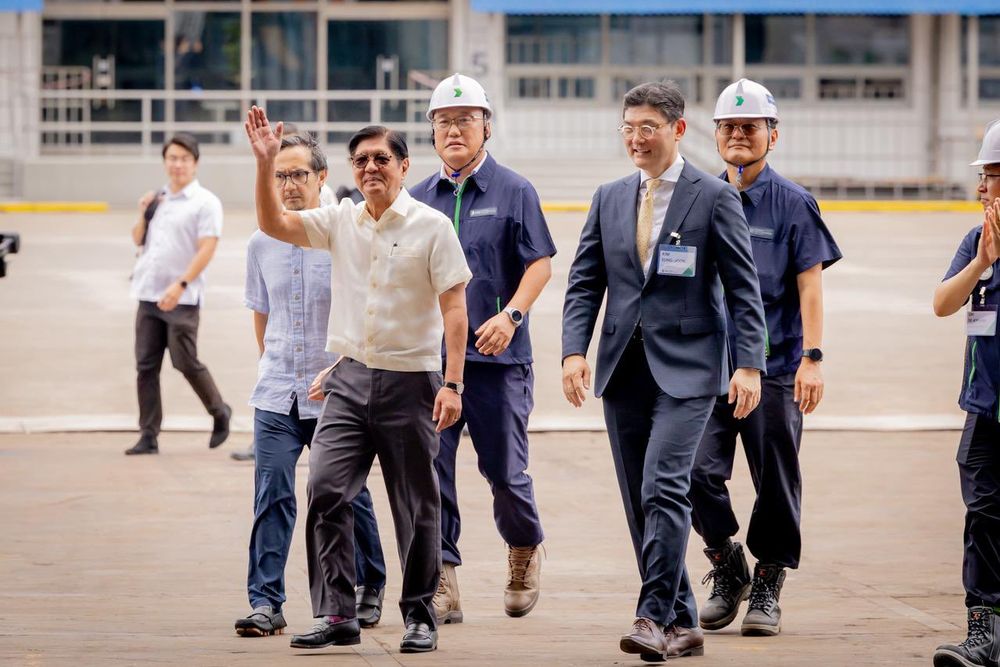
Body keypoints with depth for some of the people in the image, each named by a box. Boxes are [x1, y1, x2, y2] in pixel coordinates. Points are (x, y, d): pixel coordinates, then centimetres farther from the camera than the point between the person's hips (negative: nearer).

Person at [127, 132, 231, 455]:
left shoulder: (205, 202, -5)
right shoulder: (157, 199, 15)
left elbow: (206, 249, -13)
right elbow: (138, 240, 22)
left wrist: (180, 285, -23)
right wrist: (143, 215, 2)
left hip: (182, 299, -6)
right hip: (149, 295, 6)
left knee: (186, 363, -5)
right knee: (146, 366, 2)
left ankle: (220, 413, 19)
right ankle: (149, 436, 6)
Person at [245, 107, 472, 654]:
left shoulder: (431, 226, -5)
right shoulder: (340, 221, 7)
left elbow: (454, 308, -7)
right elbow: (273, 224, 5)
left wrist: (453, 384, -14)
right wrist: (265, 164, -8)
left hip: (410, 382, -4)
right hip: (350, 378, 4)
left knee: (416, 506, 4)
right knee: (325, 489, -8)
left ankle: (419, 615, 16)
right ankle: (336, 614, -2)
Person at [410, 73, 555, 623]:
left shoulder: (514, 192, 2)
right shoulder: (419, 199, 13)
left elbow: (539, 264, -3)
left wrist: (510, 315, -17)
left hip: (497, 356, -3)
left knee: (504, 469, 2)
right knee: (430, 469, -3)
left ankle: (524, 552, 29)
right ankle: (441, 580, 1)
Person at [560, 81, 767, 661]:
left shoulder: (714, 197, -2)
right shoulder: (610, 199, 12)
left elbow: (743, 287, -3)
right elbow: (585, 283, 11)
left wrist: (750, 364, -11)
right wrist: (575, 350, -3)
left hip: (686, 368, -5)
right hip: (625, 369, 6)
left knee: (664, 489, -18)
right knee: (641, 502, 6)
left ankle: (655, 617, -17)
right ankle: (682, 625, 14)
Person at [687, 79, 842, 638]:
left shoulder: (793, 203, 1)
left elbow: (810, 286, -2)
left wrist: (813, 359, -12)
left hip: (775, 366, -2)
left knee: (776, 483, 2)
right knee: (699, 472, -9)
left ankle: (768, 586, 15)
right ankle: (727, 569, 12)